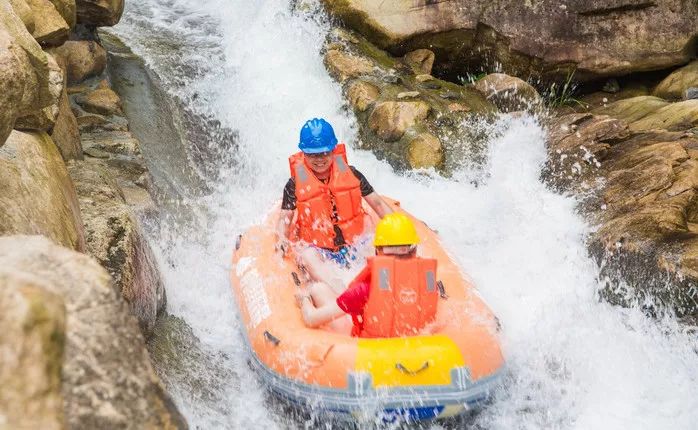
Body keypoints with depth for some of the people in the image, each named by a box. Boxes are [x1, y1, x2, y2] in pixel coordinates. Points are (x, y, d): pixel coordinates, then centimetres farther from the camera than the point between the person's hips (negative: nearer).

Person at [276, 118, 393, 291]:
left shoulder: (351, 174, 4)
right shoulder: (295, 185, 0)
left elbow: (378, 203, 10)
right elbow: (285, 218, 4)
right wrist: (282, 237, -18)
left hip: (355, 245, 3)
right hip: (319, 249, -3)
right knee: (307, 255, -35)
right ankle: (342, 295, -56)